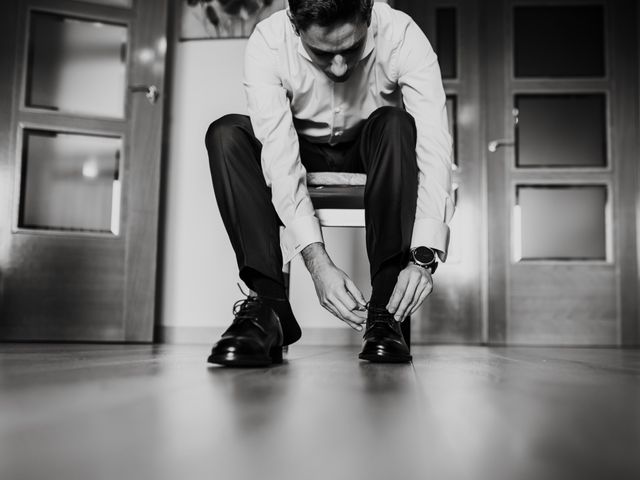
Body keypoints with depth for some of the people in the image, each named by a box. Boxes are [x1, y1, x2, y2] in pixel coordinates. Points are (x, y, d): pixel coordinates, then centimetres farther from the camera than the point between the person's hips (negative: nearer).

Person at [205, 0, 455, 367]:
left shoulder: (402, 36, -27)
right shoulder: (267, 44, -26)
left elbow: (435, 144, -33)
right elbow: (280, 158, -32)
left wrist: (424, 257, -43)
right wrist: (317, 260, -42)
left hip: (373, 154, 0)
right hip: (301, 152, 1)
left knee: (396, 124, -34)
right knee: (225, 134, -26)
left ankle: (385, 309, -30)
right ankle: (269, 305, -29)